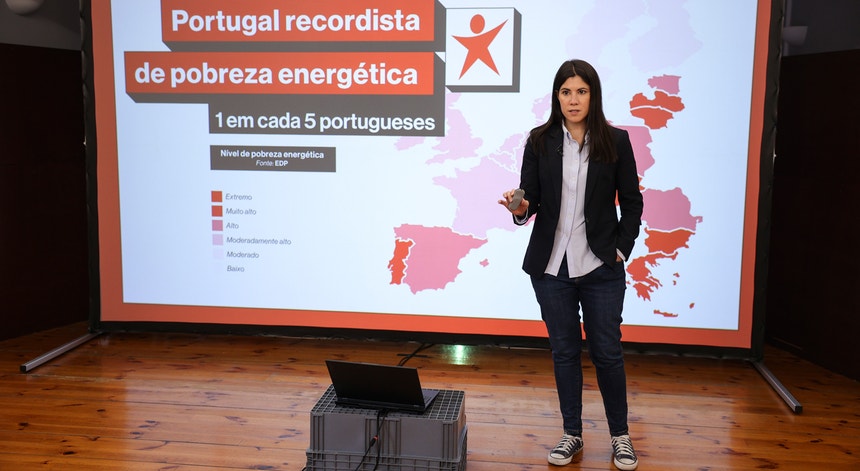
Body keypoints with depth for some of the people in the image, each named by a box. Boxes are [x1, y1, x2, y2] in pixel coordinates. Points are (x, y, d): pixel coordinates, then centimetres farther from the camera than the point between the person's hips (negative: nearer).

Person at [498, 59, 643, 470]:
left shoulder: (616, 141, -1)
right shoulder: (539, 141, 1)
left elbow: (631, 202, 4)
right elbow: (530, 196, 2)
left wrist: (622, 248, -3)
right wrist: (520, 208, -20)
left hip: (601, 267, -1)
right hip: (552, 266, 1)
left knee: (607, 352, 5)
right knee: (564, 351, 10)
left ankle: (620, 435, 24)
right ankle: (572, 435, 25)